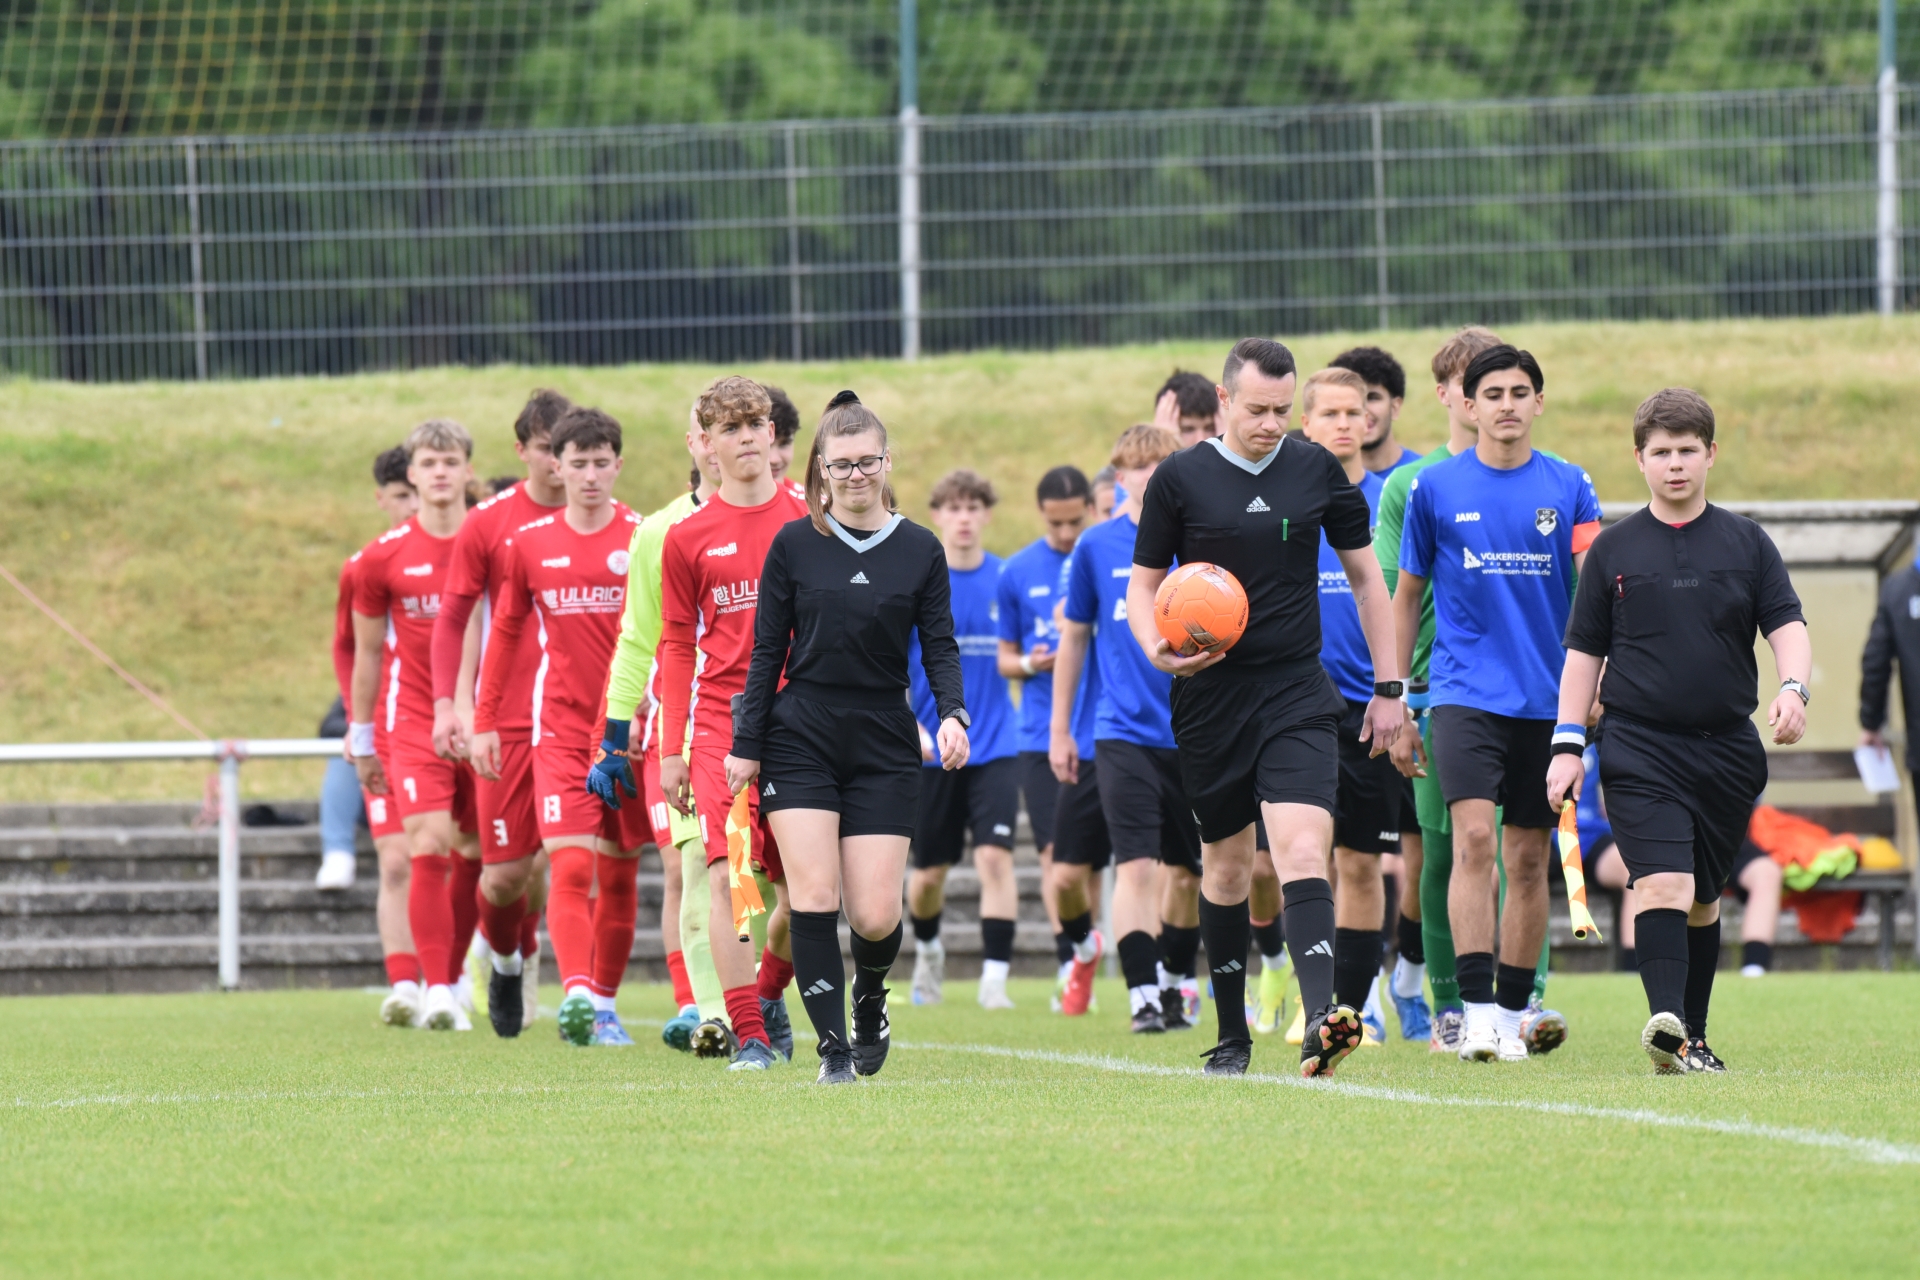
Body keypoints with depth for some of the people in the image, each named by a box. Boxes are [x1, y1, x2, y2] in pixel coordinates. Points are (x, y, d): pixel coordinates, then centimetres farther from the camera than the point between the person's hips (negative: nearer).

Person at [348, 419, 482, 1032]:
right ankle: (436, 992, -18)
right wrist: (361, 738, 12)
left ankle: (449, 978, 23)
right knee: (428, 848, -17)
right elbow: (366, 651, 10)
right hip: (412, 722, -2)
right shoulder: (383, 557, 1)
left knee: (476, 856, 6)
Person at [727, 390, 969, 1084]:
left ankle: (870, 997, 28)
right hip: (800, 740, 0)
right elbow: (767, 651, 6)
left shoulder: (920, 550, 5)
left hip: (884, 746, 0)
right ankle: (833, 1047, -2)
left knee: (875, 916, -6)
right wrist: (747, 745, 2)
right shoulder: (794, 545, 3)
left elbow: (939, 645, 6)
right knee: (813, 898, -11)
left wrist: (952, 713, -13)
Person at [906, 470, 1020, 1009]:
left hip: (994, 747, 0)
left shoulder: (1007, 579, 4)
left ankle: (995, 978, -14)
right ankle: (927, 949, 40)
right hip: (931, 749, 0)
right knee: (930, 870, 10)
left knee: (995, 857, -15)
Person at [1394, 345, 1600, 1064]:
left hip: (1547, 700, 2)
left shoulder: (1568, 488, 5)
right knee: (1474, 839, -18)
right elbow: (1406, 594, 11)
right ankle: (1477, 1012, -20)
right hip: (1465, 695, -2)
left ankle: (1512, 1014, 15)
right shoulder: (1436, 488, 3)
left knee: (1529, 862, 5)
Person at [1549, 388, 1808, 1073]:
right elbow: (1584, 652, 9)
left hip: (1727, 748, 2)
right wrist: (1568, 744, 2)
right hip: (1638, 745, -2)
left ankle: (1694, 1036, 21)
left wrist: (1793, 689, -19)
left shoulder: (1746, 542, 8)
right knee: (1663, 883, -19)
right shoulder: (1613, 548, 6)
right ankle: (1666, 1022, -31)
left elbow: (1787, 625, 1)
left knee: (1704, 897, 10)